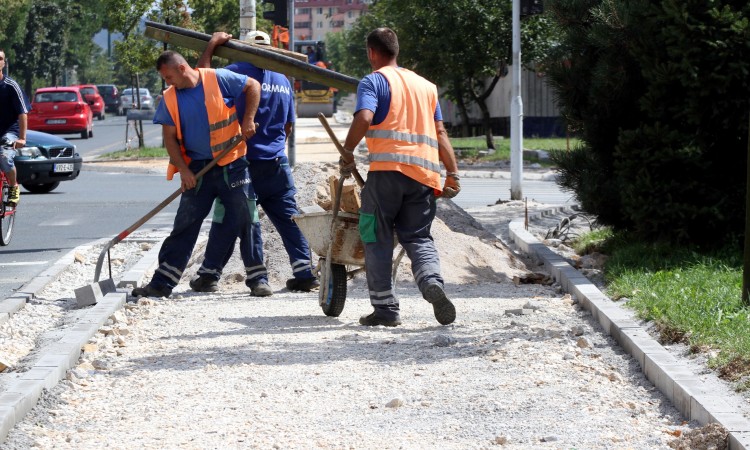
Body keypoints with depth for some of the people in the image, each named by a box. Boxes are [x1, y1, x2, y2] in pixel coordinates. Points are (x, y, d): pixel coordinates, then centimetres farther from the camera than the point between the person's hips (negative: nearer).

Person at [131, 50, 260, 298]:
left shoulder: (218, 79, -8)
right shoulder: (170, 99, 1)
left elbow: (253, 86, 1)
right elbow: (170, 137, 2)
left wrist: (248, 120, -9)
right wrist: (184, 170, -8)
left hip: (231, 164, -2)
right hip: (197, 168, 2)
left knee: (244, 220, 1)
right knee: (185, 226, 1)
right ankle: (162, 283, -2)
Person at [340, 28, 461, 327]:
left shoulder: (373, 81, 4)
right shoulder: (425, 85, 21)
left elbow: (364, 118, -15)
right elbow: (440, 133, 15)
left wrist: (347, 153, -2)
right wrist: (453, 174, 11)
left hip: (387, 168, -5)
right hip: (425, 173, 5)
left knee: (377, 239, 7)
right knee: (418, 238, 9)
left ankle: (385, 309, 4)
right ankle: (432, 283, -21)